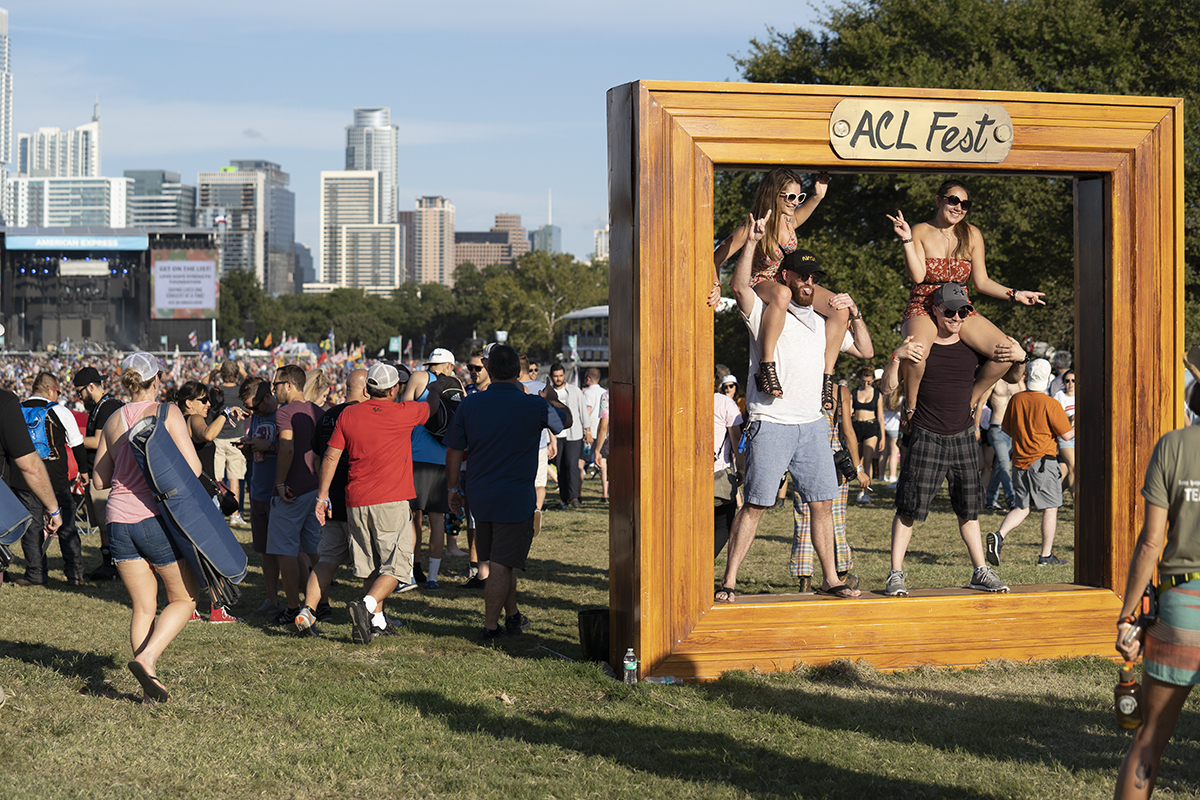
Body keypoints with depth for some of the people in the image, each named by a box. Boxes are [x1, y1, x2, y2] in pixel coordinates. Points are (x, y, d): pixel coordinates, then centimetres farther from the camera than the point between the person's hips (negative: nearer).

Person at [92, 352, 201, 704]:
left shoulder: (113, 421, 11)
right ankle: (147, 658, -11)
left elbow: (99, 480, 15)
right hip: (156, 517, -5)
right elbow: (193, 469, -10)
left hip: (119, 520, 5)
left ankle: (149, 687, 5)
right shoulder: (167, 413, -5)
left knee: (143, 607, 11)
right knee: (183, 599, 9)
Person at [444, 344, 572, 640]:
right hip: (515, 500, -4)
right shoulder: (534, 405, -10)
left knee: (500, 562, 18)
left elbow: (454, 451, 6)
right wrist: (552, 399, 32)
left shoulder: (469, 405, -1)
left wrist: (453, 488, 19)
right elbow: (566, 420, 12)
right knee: (501, 565, -1)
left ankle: (513, 616, 30)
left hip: (480, 496, 4)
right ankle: (490, 627, 1)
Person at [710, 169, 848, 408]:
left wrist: (818, 196, 11)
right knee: (782, 295, -45)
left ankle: (827, 377, -9)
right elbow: (717, 257, -18)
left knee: (840, 310, -14)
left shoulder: (790, 220, -4)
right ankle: (767, 367, -44)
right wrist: (716, 287, -31)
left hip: (788, 280, 7)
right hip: (760, 283, -7)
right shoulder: (752, 227, -22)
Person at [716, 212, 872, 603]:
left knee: (822, 503, 5)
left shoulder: (823, 320, 18)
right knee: (755, 504, -6)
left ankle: (830, 578, 14)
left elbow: (865, 350, 22)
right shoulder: (765, 311, 1)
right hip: (770, 423, -5)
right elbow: (740, 286, -20)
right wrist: (752, 241, -25)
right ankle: (728, 582, -3)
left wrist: (854, 313, 8)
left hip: (813, 424, 5)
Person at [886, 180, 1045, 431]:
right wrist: (907, 239, -15)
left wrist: (1015, 295, 2)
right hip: (924, 307, -4)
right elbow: (917, 276, -11)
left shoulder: (972, 235, 9)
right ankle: (910, 405, -11)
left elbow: (981, 282, 11)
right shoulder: (921, 232, 1)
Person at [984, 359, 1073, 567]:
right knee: (1050, 508, 7)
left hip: (1019, 462, 5)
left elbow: (1007, 429, 13)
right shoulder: (1050, 405, -12)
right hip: (1042, 461, -5)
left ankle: (998, 536, -11)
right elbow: (1067, 434, -8)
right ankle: (1046, 555, 9)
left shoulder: (1016, 400, 2)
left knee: (1022, 507, 12)